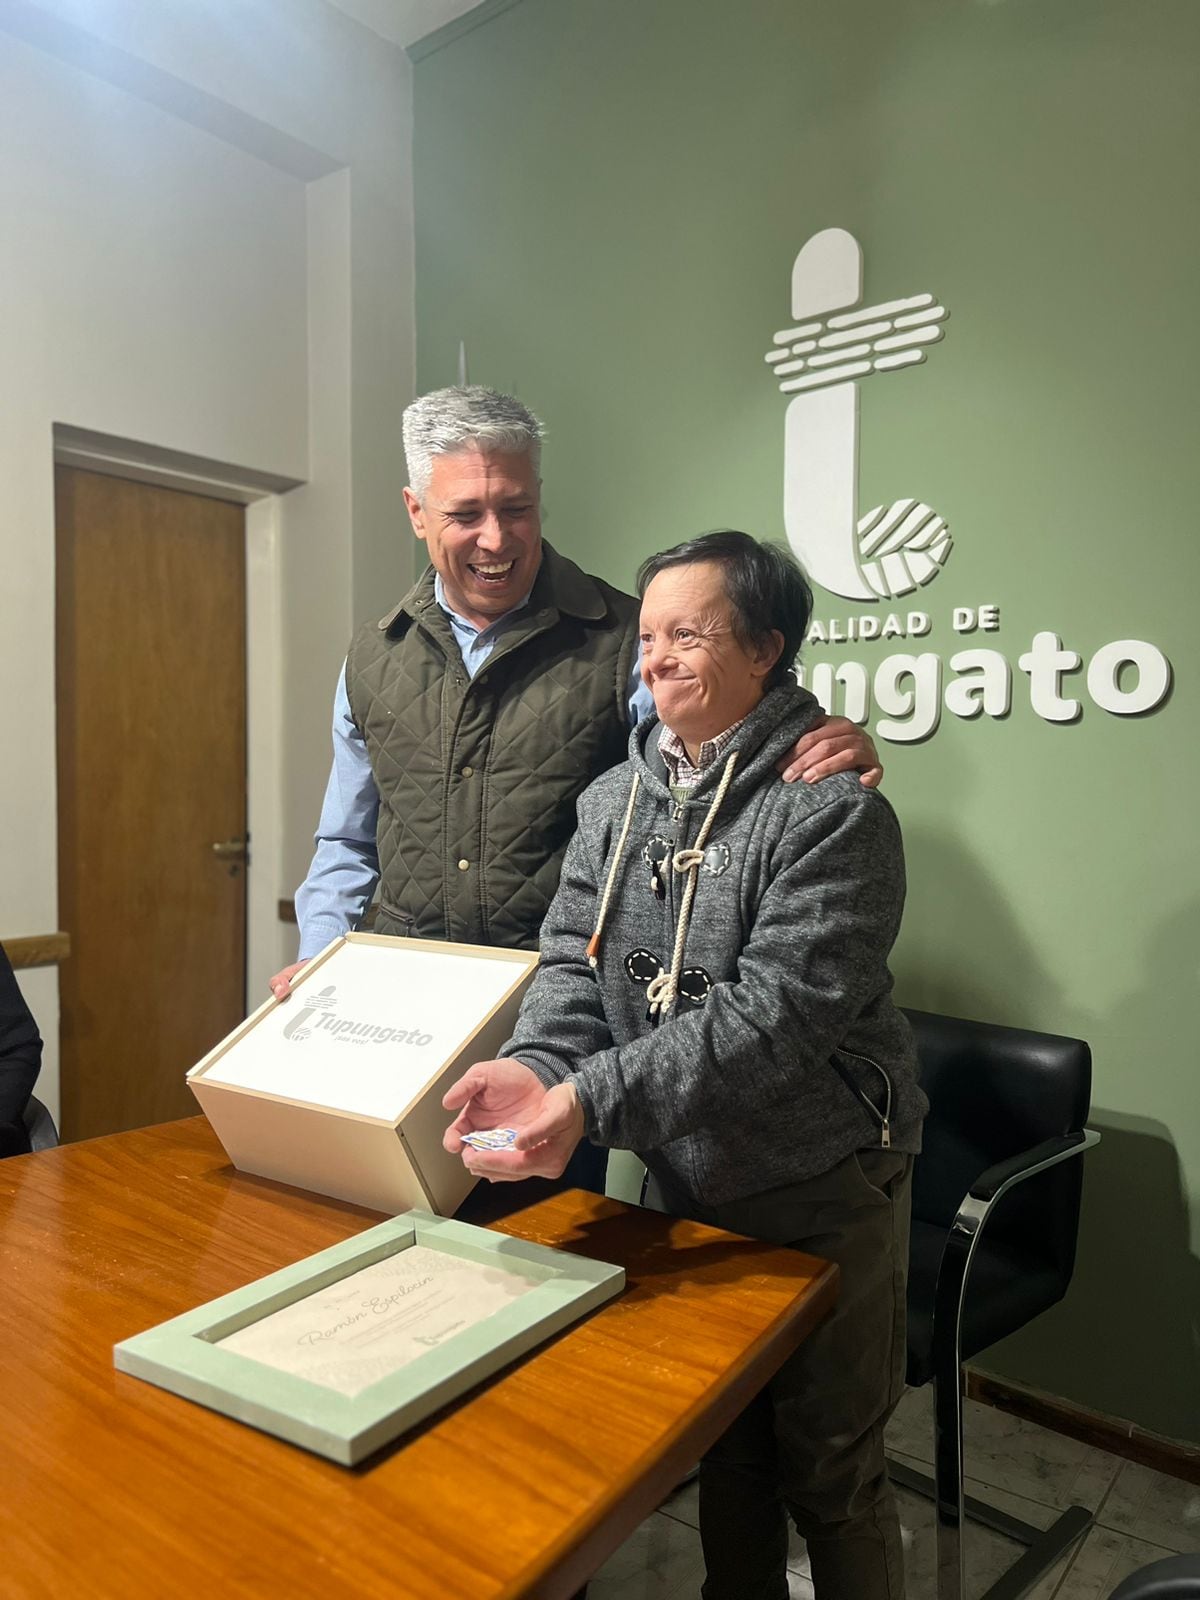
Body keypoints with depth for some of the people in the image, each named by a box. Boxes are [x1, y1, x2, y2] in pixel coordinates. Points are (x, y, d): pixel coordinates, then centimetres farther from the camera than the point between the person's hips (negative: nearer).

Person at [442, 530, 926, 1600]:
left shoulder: (832, 810, -19)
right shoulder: (616, 796, 0)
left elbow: (776, 1011, -28)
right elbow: (575, 959, -6)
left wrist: (595, 1099, -35)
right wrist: (533, 1064, -26)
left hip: (819, 1196, -5)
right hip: (683, 1185, 6)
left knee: (829, 1473, 14)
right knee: (720, 1445, 25)